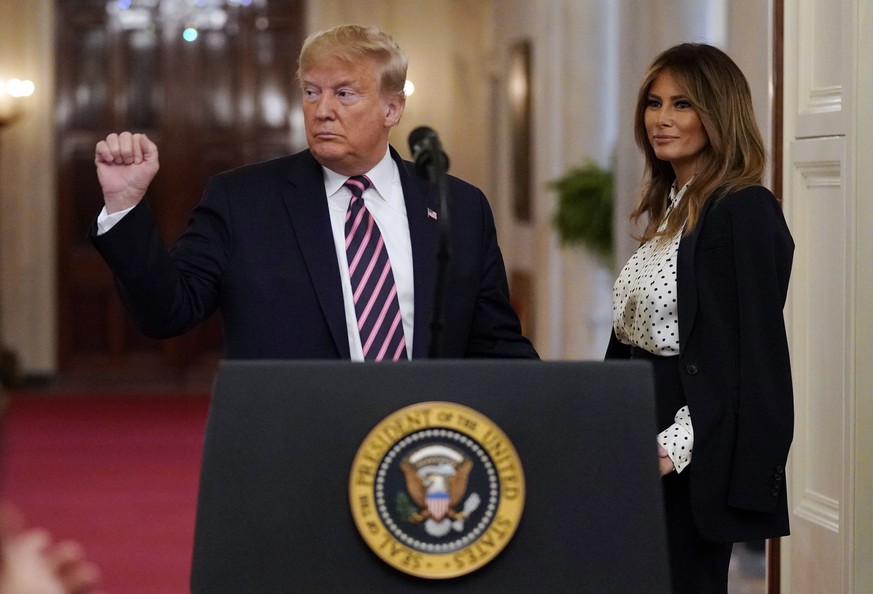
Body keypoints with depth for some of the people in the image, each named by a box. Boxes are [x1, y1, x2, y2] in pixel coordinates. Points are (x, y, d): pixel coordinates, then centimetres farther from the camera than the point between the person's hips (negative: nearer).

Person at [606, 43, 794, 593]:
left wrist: (675, 448, -22)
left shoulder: (746, 212, -14)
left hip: (691, 461, -9)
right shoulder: (671, 208, 13)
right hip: (645, 448, 9)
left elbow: (755, 357, -19)